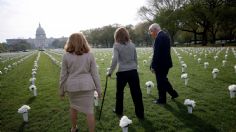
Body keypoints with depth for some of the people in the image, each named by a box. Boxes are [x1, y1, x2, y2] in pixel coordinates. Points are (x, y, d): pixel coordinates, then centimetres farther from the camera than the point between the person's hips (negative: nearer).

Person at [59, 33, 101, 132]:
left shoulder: (66, 56, -3)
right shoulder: (89, 55, -3)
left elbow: (63, 75, -1)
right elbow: (95, 73, -2)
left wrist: (61, 89, 11)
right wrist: (98, 89, 4)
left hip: (72, 85, 2)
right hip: (87, 85, -1)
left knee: (73, 106, 24)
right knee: (89, 110, 5)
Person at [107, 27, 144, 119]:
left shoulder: (117, 45, -6)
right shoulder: (132, 45, 7)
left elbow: (114, 60, -15)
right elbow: (135, 59, 11)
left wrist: (110, 72, -6)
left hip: (122, 72, -3)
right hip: (133, 71, 3)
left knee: (119, 92, 18)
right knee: (136, 93, 7)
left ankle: (119, 110, 34)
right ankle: (140, 114, 14)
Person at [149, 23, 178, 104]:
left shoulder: (159, 38, -20)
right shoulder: (165, 36, 12)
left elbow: (156, 54, -23)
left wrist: (153, 66, -17)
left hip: (160, 64, -10)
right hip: (166, 63, 10)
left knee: (160, 82, 4)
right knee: (163, 80, 23)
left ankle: (162, 99, 18)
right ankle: (173, 93, 31)